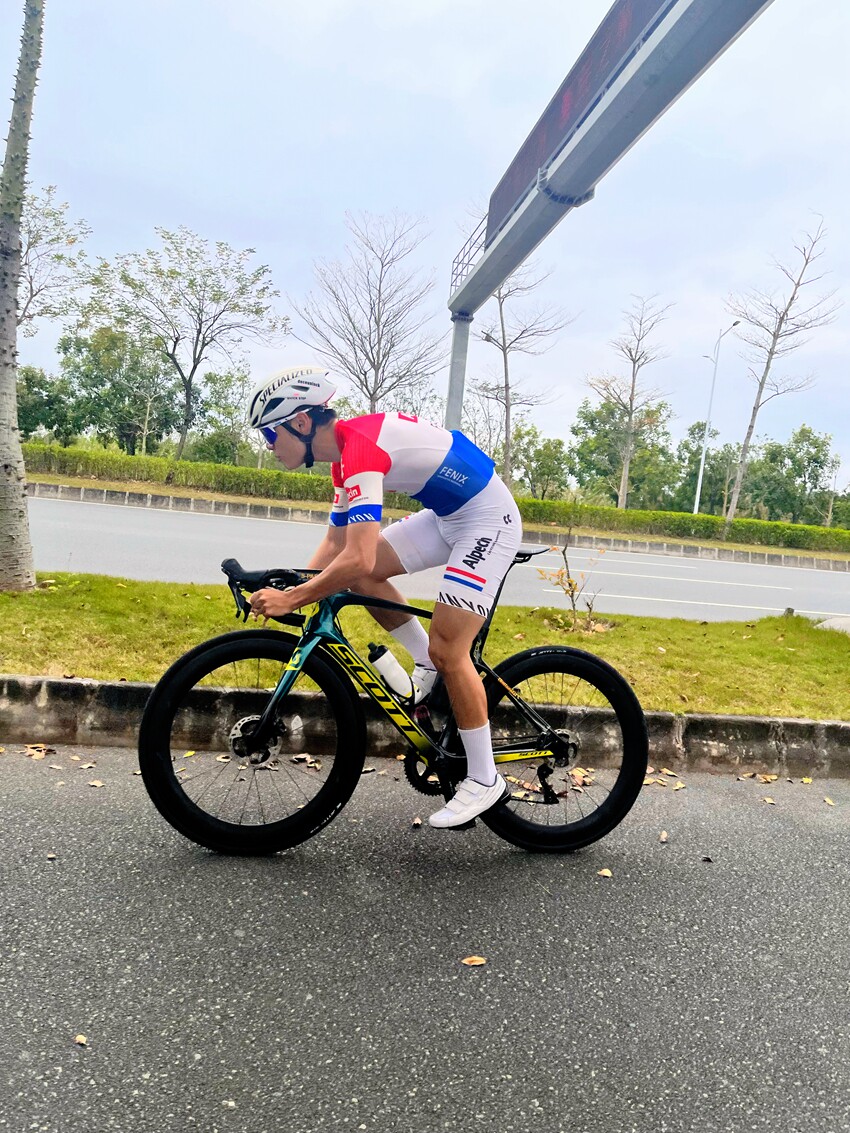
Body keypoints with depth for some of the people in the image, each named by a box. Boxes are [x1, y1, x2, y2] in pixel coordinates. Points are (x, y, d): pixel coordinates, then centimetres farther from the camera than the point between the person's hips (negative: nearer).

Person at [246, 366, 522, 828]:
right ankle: (427, 662, 16)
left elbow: (358, 560, -34)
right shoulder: (346, 453, 6)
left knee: (446, 651, -10)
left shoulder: (361, 447, -25)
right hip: (447, 515, 9)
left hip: (487, 518, -9)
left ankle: (484, 781, 5)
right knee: (360, 575, 1)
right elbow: (337, 542, 12)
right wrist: (288, 589, 1)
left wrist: (290, 598, -24)